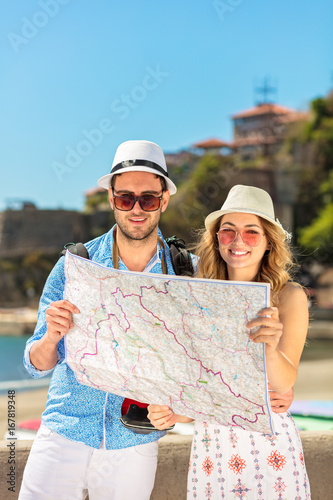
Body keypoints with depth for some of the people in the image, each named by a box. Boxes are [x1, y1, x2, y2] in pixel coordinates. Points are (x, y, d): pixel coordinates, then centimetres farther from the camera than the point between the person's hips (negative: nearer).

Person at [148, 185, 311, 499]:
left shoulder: (289, 296, -5)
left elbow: (285, 384, -17)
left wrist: (271, 350, -37)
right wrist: (171, 413, -9)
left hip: (268, 442, -3)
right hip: (210, 442, 3)